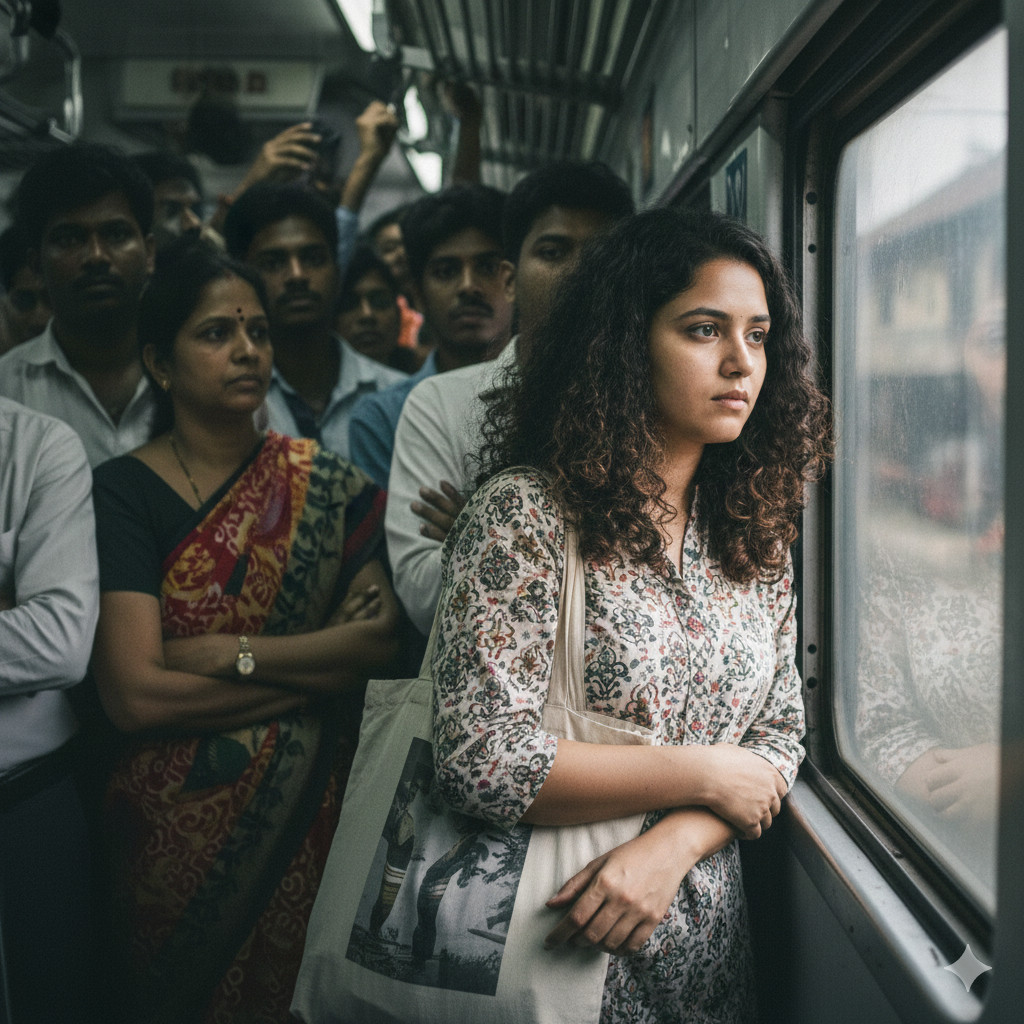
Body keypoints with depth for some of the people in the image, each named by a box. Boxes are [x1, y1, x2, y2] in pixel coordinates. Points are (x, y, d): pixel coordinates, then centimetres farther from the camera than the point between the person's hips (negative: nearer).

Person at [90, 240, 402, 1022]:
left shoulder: (324, 485, 2)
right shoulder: (124, 491, -7)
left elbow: (387, 637, -10)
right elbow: (135, 696, -17)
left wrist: (230, 654, -16)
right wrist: (323, 664, -12)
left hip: (310, 810, 2)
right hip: (178, 820, -2)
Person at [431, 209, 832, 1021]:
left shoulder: (756, 535, 2)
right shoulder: (525, 513, -16)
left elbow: (779, 738, 4)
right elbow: (482, 761, -21)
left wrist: (672, 845, -15)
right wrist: (702, 777, -16)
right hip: (543, 942, -5)